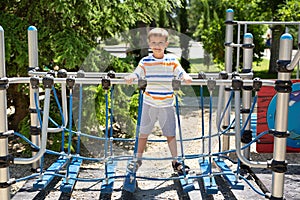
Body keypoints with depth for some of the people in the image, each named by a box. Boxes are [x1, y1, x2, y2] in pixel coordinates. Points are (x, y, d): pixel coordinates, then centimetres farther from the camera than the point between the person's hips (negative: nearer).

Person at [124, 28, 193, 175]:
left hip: (167, 103, 0)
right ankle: (138, 159, 28)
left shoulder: (172, 61, 2)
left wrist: (186, 77, -28)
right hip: (149, 103, 0)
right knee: (144, 132, 11)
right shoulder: (145, 61, 1)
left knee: (170, 133, 4)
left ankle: (175, 161, 16)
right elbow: (136, 73, -6)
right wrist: (130, 78, -28)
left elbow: (180, 73, -6)